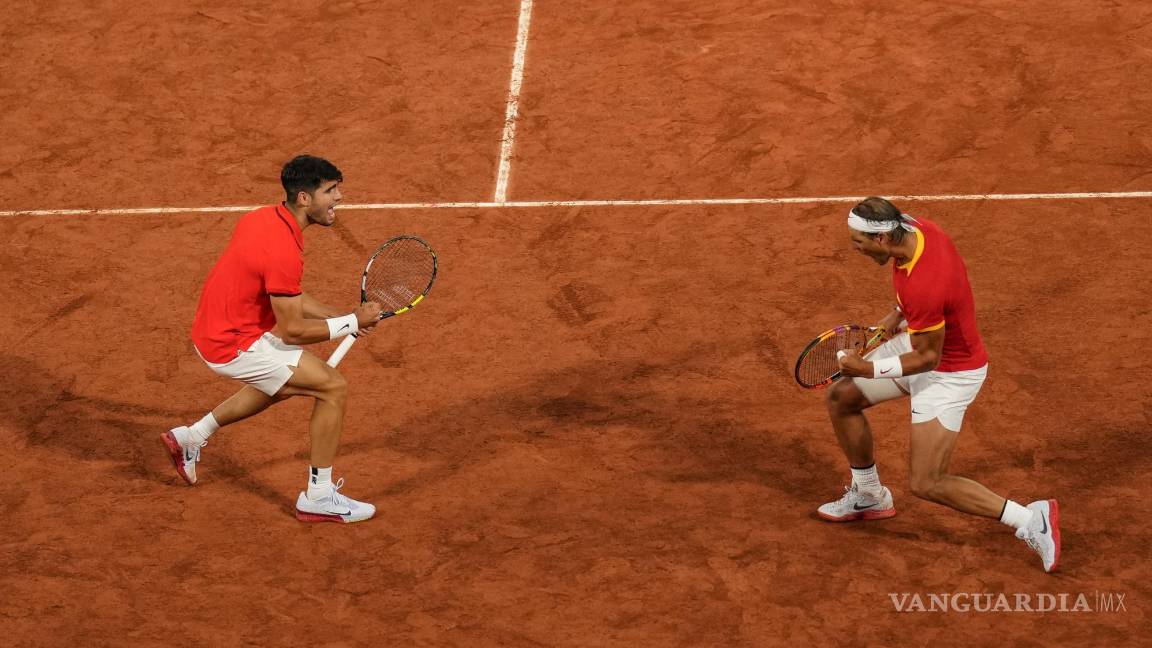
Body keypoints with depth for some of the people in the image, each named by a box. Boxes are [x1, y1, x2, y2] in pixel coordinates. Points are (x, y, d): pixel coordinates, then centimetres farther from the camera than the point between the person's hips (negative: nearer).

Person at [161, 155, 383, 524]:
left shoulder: (264, 218, 2)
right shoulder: (284, 251, -28)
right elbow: (292, 330, -22)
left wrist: (340, 316, 6)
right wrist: (352, 322, -13)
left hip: (213, 330, 10)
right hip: (235, 346, -10)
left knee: (284, 384, 34)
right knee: (334, 389, -8)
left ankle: (190, 437, 42)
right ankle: (319, 497, 1)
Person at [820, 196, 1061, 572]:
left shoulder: (922, 287, -39)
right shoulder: (912, 228, -14)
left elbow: (927, 358, -26)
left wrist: (869, 369, -22)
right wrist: (898, 314, 8)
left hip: (951, 371, -9)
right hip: (920, 340, 9)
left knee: (925, 484, -10)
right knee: (841, 397, 15)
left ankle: (1031, 520, -4)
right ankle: (869, 497, 35)